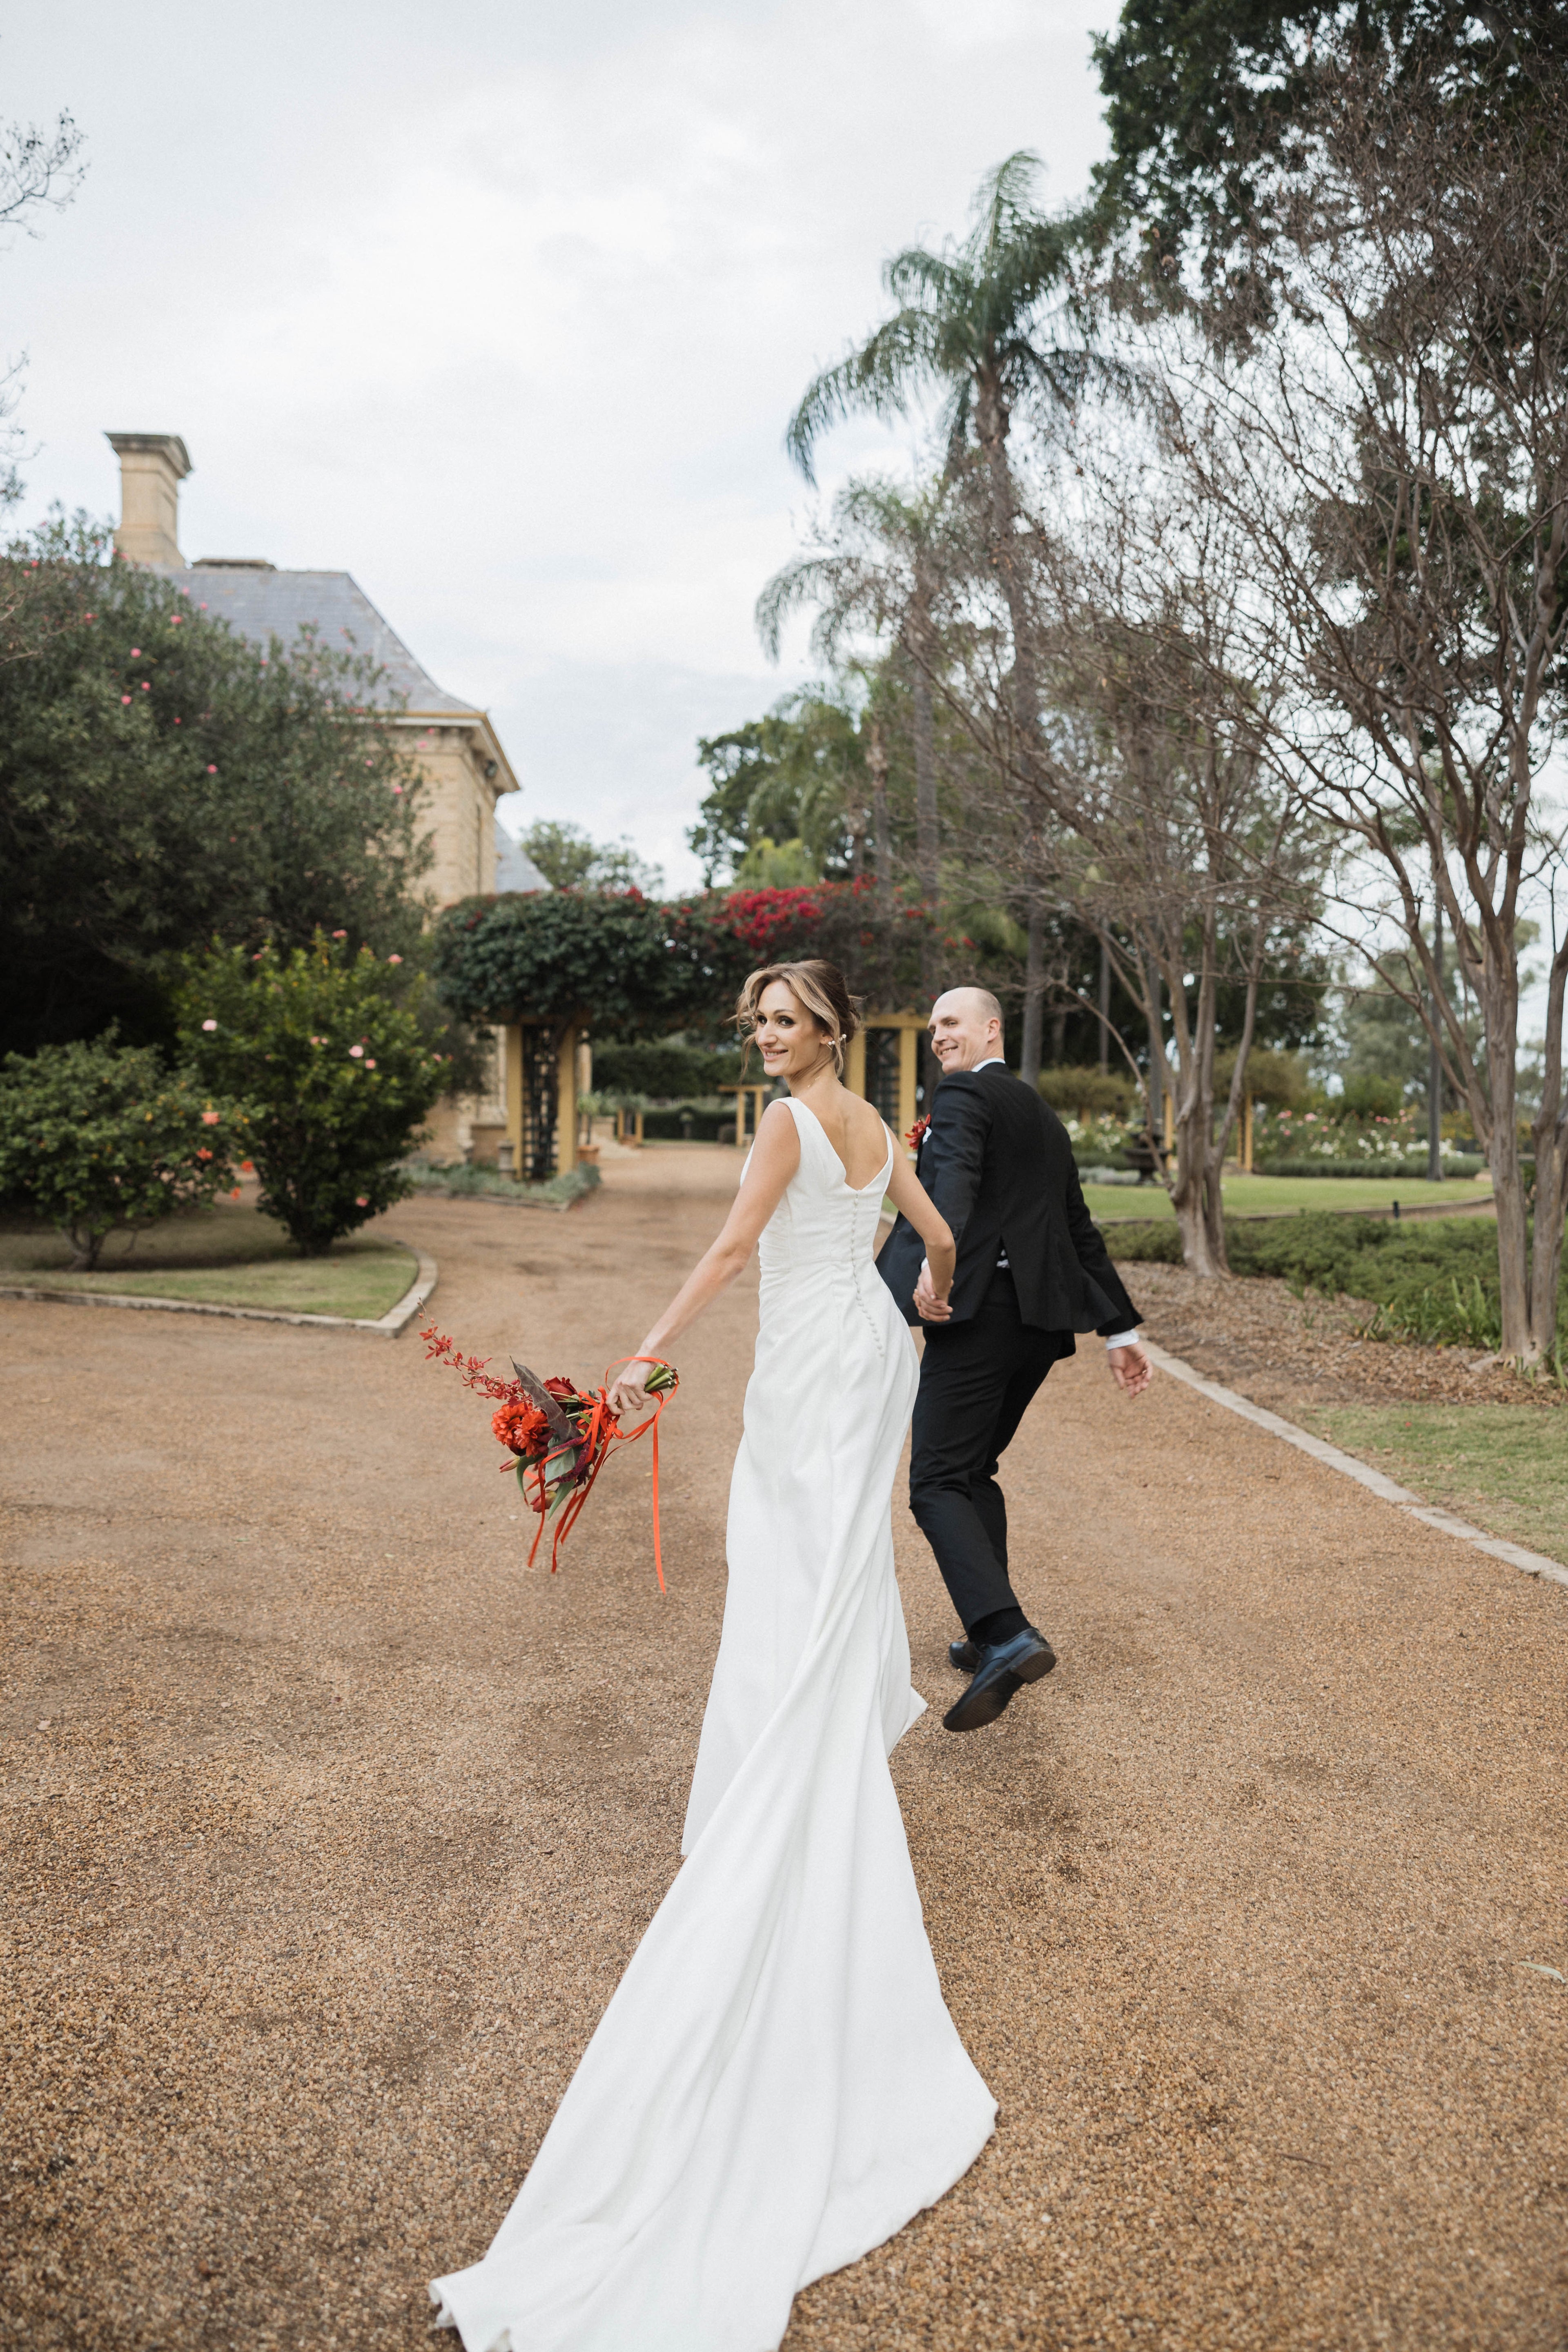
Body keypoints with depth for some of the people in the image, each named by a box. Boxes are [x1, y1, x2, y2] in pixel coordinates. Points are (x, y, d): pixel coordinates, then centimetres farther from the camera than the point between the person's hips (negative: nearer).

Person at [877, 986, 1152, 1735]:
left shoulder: (963, 1096, -2)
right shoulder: (1045, 1117, 25)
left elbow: (955, 1177, -24)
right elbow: (1081, 1231, 25)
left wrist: (935, 1262, -41)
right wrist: (1121, 1329, 26)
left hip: (981, 1309, -9)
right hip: (1041, 1318, 9)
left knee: (939, 1481, -10)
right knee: (974, 1468, 20)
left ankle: (1007, 1637, -25)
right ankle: (991, 1636, 23)